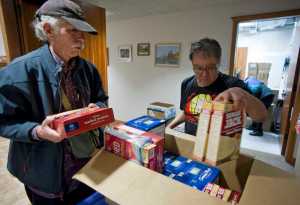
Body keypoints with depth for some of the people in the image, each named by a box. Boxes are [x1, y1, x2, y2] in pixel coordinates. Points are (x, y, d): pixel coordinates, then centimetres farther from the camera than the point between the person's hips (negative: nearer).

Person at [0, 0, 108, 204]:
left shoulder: (87, 68, -3)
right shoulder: (20, 71, -18)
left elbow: (101, 99, 8)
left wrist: (97, 109, -14)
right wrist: (37, 131, -30)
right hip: (47, 170, -4)